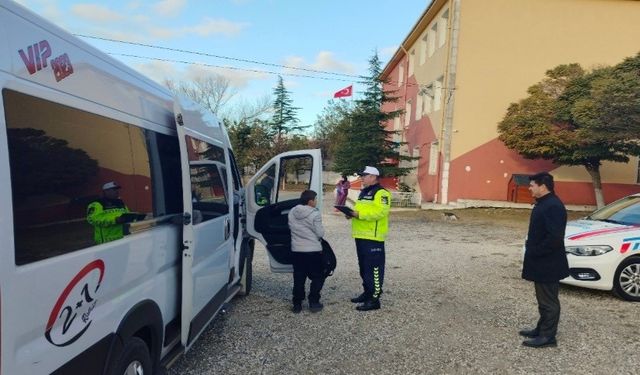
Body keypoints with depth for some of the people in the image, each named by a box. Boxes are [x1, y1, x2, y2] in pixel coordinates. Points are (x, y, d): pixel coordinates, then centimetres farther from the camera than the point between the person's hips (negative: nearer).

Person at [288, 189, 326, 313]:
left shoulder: (292, 212, 2)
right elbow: (320, 233, -13)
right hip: (313, 250, -5)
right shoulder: (315, 214, -15)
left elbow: (291, 227, 9)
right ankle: (314, 303, 9)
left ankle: (297, 304, 15)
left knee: (298, 279, 12)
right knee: (317, 278, 10)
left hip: (296, 250, 5)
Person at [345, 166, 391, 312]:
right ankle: (367, 292, 29)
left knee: (374, 268, -7)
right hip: (361, 236, 10)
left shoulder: (381, 193, -10)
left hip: (373, 237, -10)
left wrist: (359, 214, -25)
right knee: (364, 267, 17)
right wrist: (352, 213, 5)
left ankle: (374, 299, -4)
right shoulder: (363, 193, 21)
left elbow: (380, 211, -23)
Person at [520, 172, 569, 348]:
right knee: (543, 299, 19)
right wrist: (531, 252, 11)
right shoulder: (543, 203, 11)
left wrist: (534, 253, -20)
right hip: (541, 262, 10)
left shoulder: (553, 206, -22)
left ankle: (547, 336, 12)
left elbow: (554, 237, -28)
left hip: (548, 264, -10)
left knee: (549, 300, 2)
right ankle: (542, 329, 31)